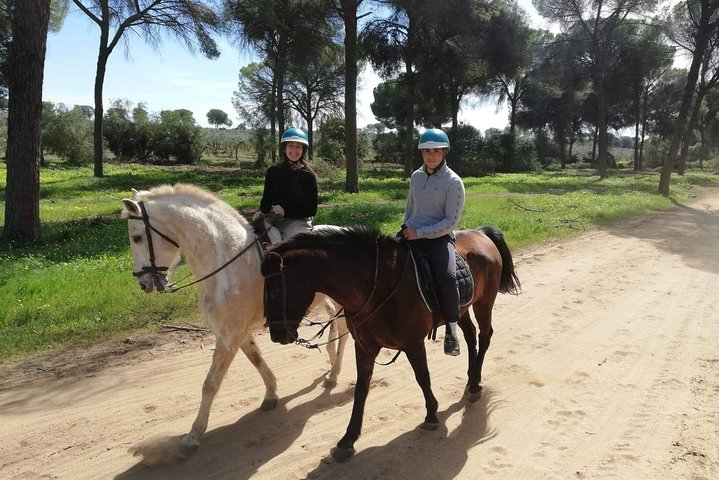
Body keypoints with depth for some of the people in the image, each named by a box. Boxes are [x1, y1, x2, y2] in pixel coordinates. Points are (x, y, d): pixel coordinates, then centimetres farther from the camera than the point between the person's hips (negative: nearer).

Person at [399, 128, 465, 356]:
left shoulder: (453, 182, -7)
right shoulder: (416, 176, 11)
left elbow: (451, 222, -12)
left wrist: (419, 233, -17)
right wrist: (406, 230, 7)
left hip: (439, 237, -6)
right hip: (411, 235, 6)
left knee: (447, 277, -31)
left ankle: (451, 328, -10)